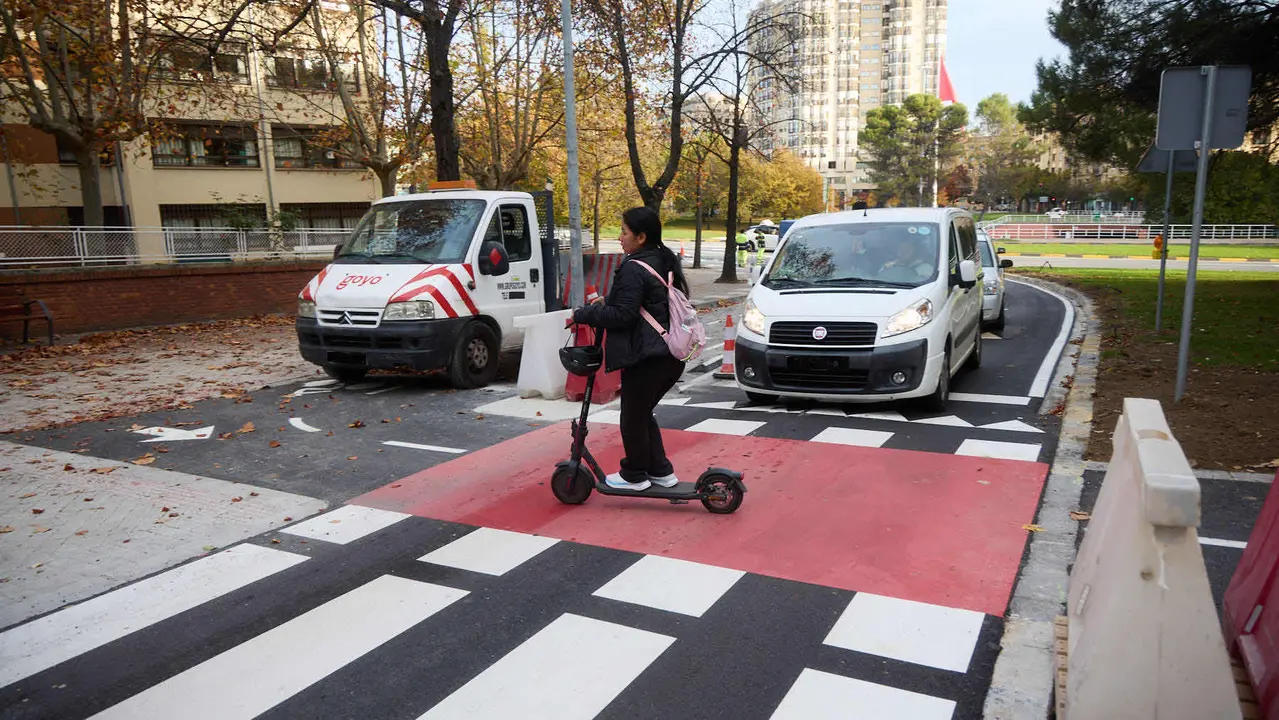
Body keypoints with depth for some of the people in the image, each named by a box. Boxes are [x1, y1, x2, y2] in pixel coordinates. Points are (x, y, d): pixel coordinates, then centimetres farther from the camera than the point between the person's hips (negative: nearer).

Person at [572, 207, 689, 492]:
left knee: (632, 417, 8)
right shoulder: (664, 262, 13)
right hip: (672, 356, 9)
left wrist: (584, 314, -9)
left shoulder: (634, 269, -17)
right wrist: (606, 303, 16)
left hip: (645, 358, -9)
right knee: (644, 413, 22)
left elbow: (622, 315, -21)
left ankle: (634, 476, 22)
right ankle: (661, 471, 26)